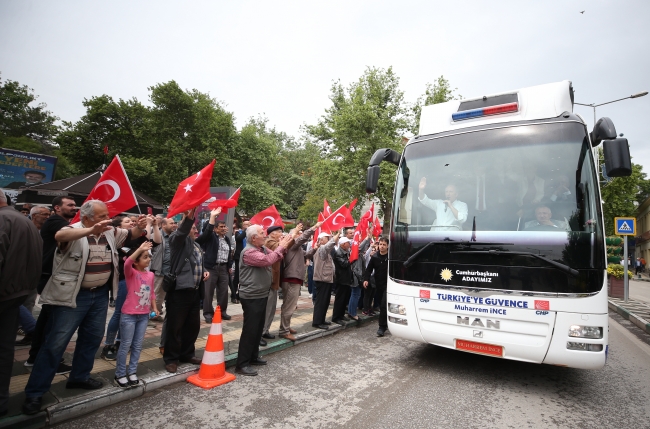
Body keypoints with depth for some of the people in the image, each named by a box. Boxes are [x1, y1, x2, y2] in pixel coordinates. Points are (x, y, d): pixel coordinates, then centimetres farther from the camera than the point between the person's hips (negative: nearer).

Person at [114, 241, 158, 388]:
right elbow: (127, 263, -35)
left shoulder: (150, 275, 5)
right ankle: (120, 374, 19)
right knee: (126, 345, 5)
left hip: (144, 315, 5)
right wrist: (140, 249, -38)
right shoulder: (131, 273, -12)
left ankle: (132, 372, 25)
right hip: (129, 315, -5)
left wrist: (154, 307, 10)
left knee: (137, 345, 12)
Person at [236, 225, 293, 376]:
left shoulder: (263, 248, 9)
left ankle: (253, 357, 30)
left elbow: (275, 257, 14)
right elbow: (268, 260, -31)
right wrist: (281, 247, -22)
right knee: (249, 330, -5)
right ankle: (242, 364, 4)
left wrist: (283, 247, -4)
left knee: (258, 328, 17)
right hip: (251, 297, -9)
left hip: (262, 295, 9)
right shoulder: (249, 252, -19)